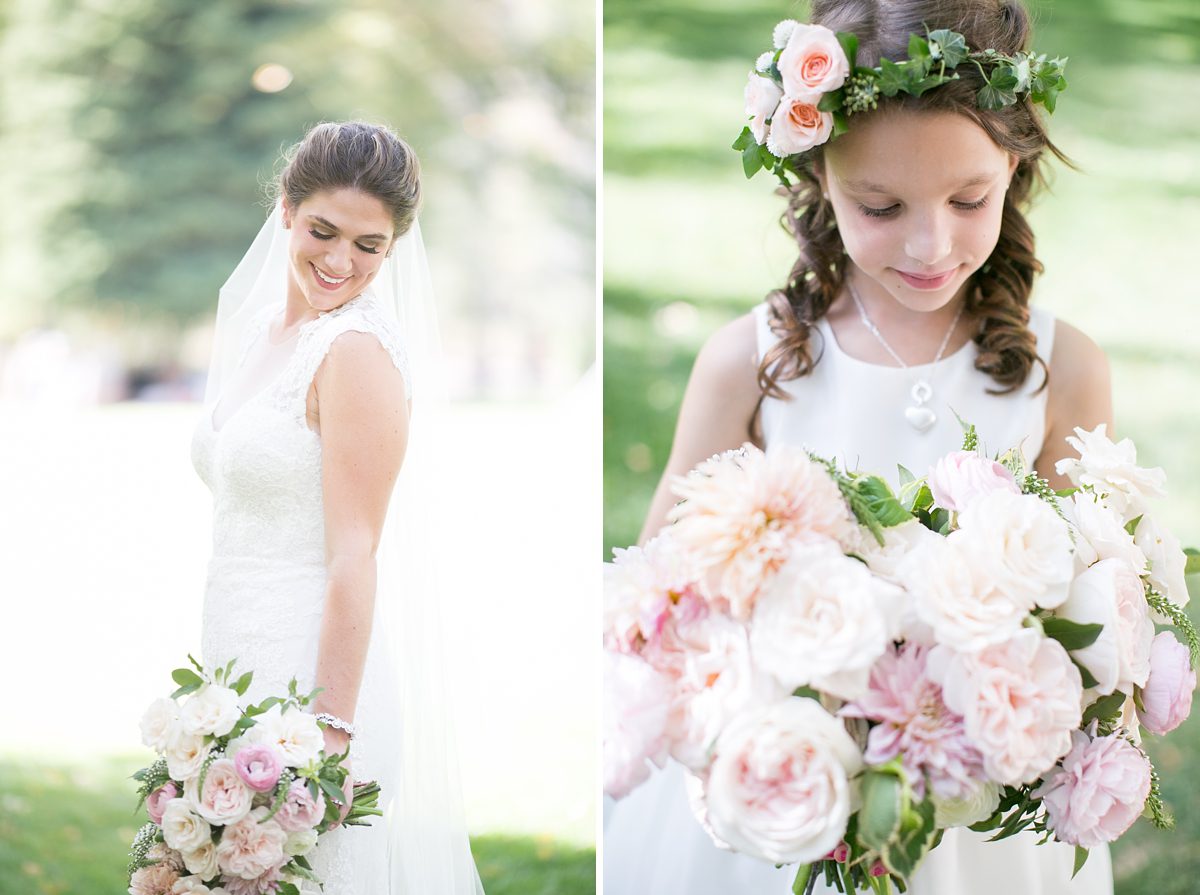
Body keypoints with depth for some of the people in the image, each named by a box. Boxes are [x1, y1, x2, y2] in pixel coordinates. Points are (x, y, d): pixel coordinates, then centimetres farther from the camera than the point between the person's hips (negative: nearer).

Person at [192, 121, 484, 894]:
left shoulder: (358, 353, -15)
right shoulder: (258, 329, 11)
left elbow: (353, 557, -20)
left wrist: (331, 731, -24)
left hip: (318, 669, -8)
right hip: (246, 663, 8)